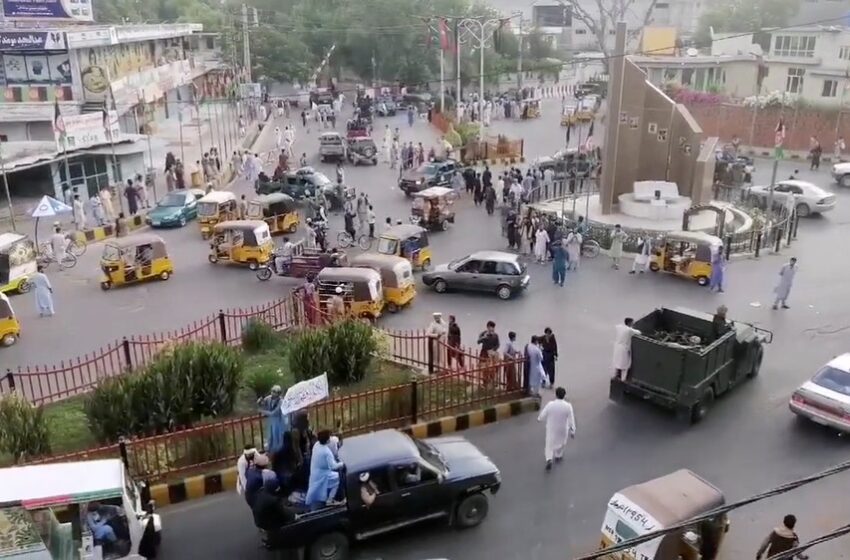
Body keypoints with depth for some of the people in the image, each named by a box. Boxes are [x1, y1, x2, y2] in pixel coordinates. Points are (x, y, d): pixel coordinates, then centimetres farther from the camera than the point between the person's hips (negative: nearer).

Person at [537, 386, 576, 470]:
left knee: (550, 444, 16)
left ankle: (549, 459, -1)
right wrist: (573, 431, -3)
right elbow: (571, 419, -16)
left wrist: (539, 419, 13)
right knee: (561, 442, 28)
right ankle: (558, 456, 46)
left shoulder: (550, 404, -22)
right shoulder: (568, 406, -22)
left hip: (551, 428, 0)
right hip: (563, 429, 1)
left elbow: (542, 416, -11)